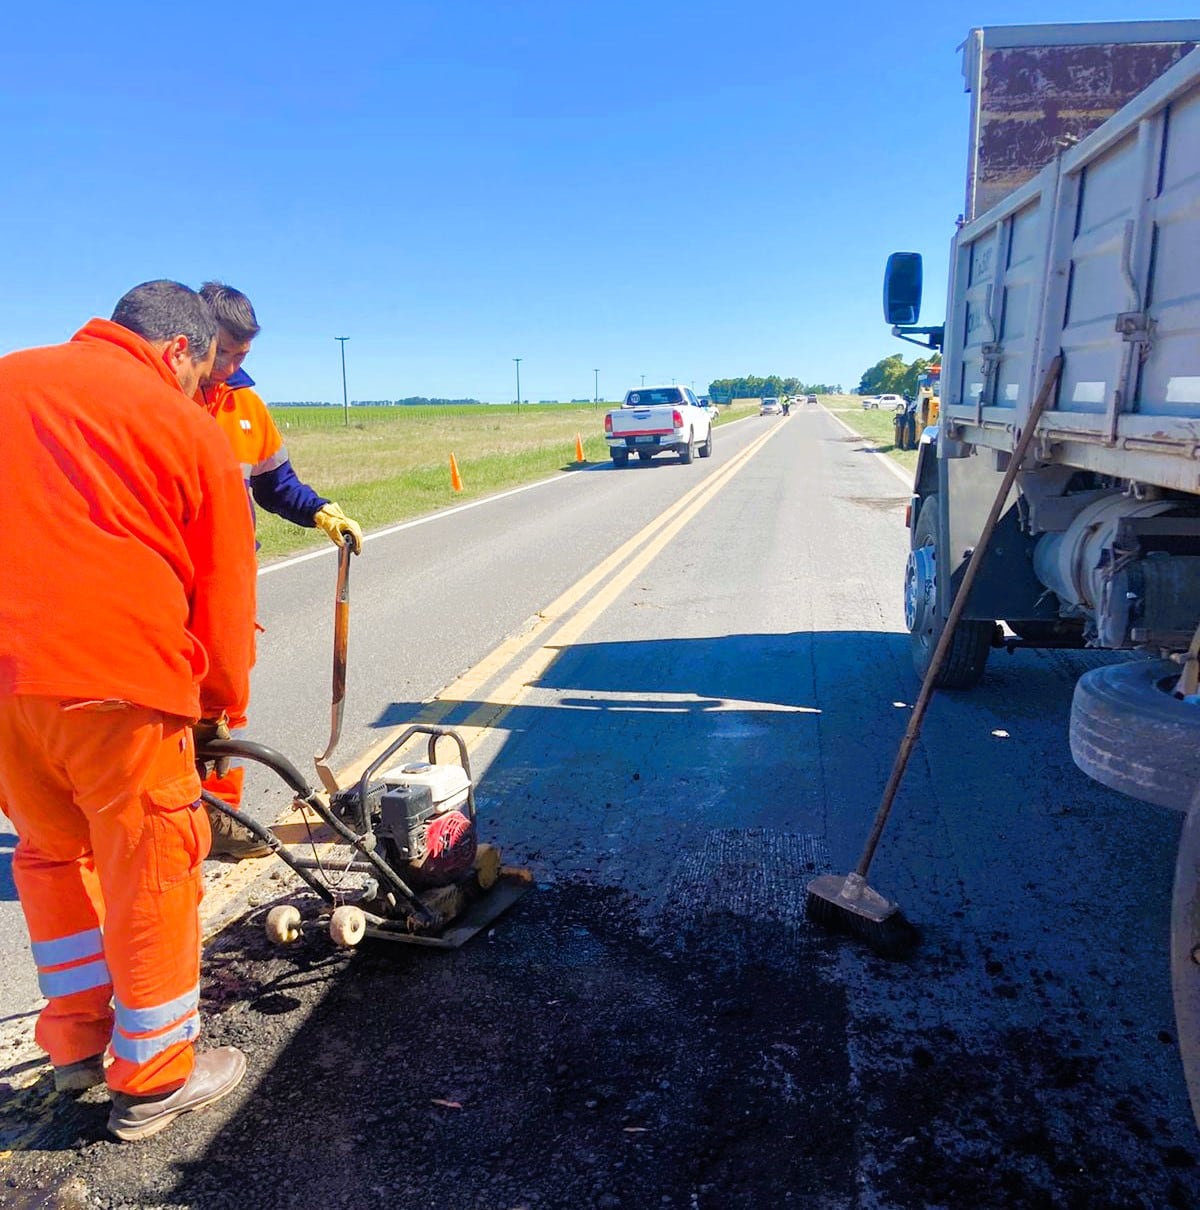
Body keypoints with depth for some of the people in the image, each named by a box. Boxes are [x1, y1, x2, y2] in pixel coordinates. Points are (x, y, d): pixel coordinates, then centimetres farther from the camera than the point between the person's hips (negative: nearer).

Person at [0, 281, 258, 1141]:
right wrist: (218, 703, 16)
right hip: (115, 680, -5)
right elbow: (223, 592, 2)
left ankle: (78, 1039, 37)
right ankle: (153, 1078, 25)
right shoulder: (188, 428, 0)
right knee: (150, 874, 9)